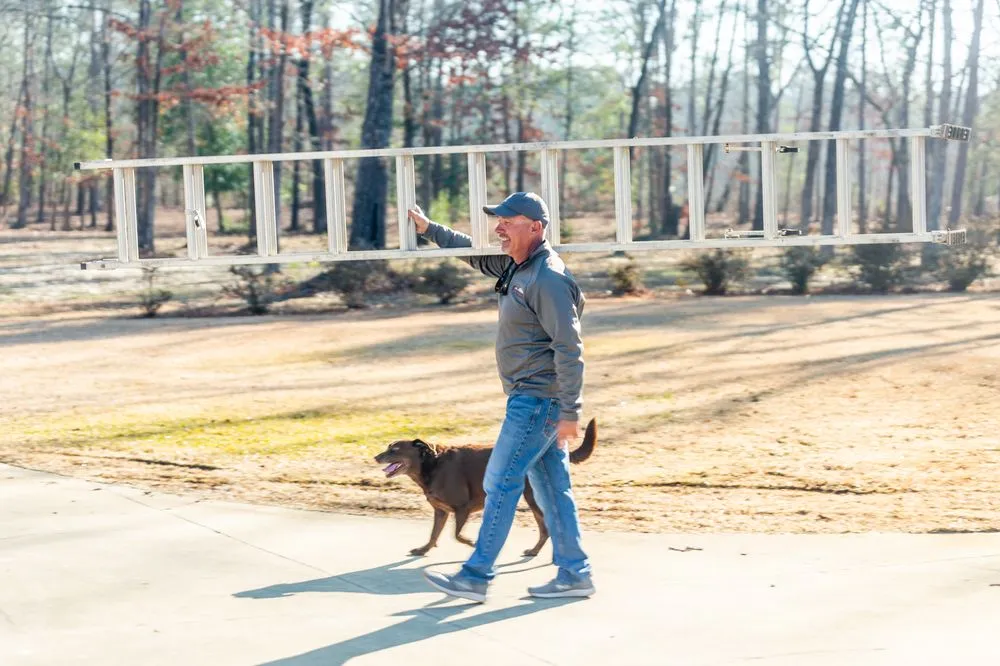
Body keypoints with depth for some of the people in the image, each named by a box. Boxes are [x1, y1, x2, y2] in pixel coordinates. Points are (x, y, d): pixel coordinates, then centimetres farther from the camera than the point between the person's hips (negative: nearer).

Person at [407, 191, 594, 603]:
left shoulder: (548, 279, -18)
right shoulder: (518, 266, 11)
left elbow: (569, 349, -21)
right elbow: (476, 255, 30)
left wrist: (570, 413, -23)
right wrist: (429, 229, 27)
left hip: (538, 400, -10)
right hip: (530, 397, 10)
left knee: (500, 482, -6)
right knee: (551, 488, 10)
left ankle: (476, 577, -2)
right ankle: (574, 574, 14)